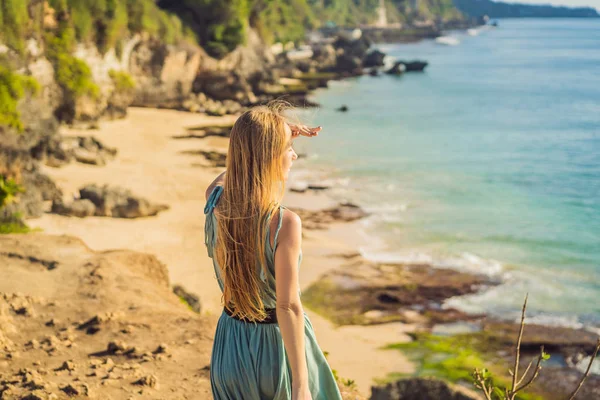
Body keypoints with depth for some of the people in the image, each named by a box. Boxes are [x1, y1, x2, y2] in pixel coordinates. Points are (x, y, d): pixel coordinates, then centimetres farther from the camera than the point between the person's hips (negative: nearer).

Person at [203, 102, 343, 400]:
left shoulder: (215, 203, -9)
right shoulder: (285, 223, -26)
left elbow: (237, 167, 16)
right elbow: (288, 307, -27)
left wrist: (281, 135, 5)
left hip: (230, 348, 5)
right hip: (278, 344, -5)